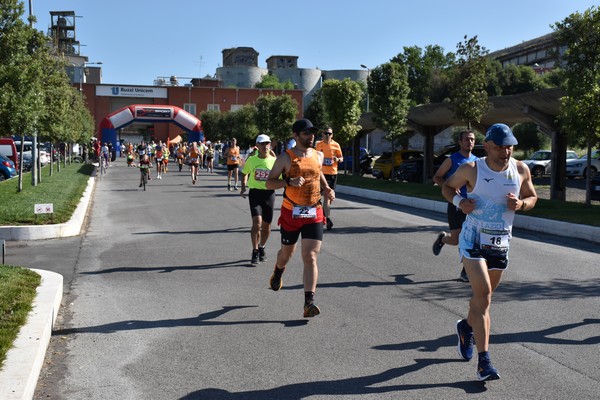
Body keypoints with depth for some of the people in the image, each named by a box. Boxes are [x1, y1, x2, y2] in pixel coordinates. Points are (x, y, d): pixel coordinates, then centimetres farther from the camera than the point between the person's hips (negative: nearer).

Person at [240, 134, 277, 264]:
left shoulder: (274, 161, -1)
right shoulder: (251, 160, 2)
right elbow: (245, 173, 20)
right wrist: (243, 186, 9)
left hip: (269, 194, 1)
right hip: (255, 193, -1)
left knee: (266, 225, 10)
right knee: (257, 223, -15)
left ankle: (262, 248, 34)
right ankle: (255, 252, -3)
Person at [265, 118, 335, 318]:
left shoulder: (318, 156, 7)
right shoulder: (285, 158, -7)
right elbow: (269, 183, -7)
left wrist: (327, 189, 10)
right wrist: (290, 182, -24)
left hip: (314, 214, 2)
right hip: (291, 212, -2)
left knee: (310, 258, -10)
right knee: (287, 252, 19)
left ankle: (309, 303, -13)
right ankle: (278, 272, 55)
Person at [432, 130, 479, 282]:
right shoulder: (452, 160, -3)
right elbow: (437, 177, 1)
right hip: (456, 204, -4)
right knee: (456, 240, -4)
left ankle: (466, 272, 8)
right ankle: (442, 238, 31)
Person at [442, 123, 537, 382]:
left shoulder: (521, 170, -1)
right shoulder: (471, 169, -9)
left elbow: (532, 197, 12)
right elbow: (448, 186, 6)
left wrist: (521, 204, -11)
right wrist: (458, 201, -15)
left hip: (501, 244, 4)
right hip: (473, 240, -4)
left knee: (483, 295, 17)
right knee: (483, 294, -17)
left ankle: (467, 327, 49)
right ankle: (484, 360, -15)